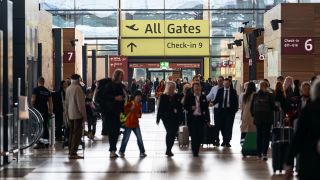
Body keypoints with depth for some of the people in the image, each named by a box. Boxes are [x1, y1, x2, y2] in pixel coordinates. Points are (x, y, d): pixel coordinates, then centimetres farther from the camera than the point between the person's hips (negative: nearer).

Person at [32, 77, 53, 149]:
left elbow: (33, 100, -11)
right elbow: (50, 102, 9)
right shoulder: (47, 91, 10)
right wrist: (50, 111, 14)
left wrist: (33, 106, 8)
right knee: (45, 126, 11)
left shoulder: (36, 90, -4)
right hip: (45, 111, 5)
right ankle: (46, 142, 14)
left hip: (38, 110, -5)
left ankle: (41, 142, -13)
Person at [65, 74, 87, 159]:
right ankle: (73, 153, -8)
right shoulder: (78, 88, -15)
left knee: (72, 133, 14)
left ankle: (71, 152, 18)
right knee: (77, 133, -5)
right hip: (77, 114, -8)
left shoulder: (68, 88, 10)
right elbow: (81, 103, -17)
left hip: (70, 115, 8)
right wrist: (84, 115, -12)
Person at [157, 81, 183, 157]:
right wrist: (158, 118, -3)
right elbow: (160, 107, -1)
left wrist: (181, 118, 5)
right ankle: (168, 150, -1)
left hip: (175, 118, 4)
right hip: (166, 118, -4)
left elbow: (180, 107, 9)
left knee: (173, 134, 4)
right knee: (170, 132, -11)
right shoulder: (163, 96, -1)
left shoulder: (177, 96, 7)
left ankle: (169, 150, 15)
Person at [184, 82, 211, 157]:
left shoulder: (203, 97, 7)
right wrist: (191, 108, -19)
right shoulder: (189, 96, 1)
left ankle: (196, 150, 19)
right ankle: (194, 151, 11)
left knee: (200, 136, 1)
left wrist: (208, 120, 7)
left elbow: (206, 109, 9)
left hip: (201, 118, 2)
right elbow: (185, 106, 2)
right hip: (192, 118, -2)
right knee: (193, 135, -2)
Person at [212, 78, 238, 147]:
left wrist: (235, 110, -4)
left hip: (230, 110, -2)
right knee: (221, 126, 5)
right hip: (221, 110, 2)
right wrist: (213, 103, -15)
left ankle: (227, 141, 5)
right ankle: (224, 140, 22)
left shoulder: (233, 91, 1)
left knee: (228, 126, -3)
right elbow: (217, 99, 3)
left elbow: (236, 101, 3)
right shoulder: (220, 90, 6)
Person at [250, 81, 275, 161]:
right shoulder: (269, 95, -10)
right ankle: (264, 153, -11)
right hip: (267, 118, -3)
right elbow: (273, 107, -6)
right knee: (266, 136, 0)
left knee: (259, 136, 13)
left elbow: (252, 108, 3)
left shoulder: (255, 95, -1)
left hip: (258, 118, 3)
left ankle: (259, 153, 16)